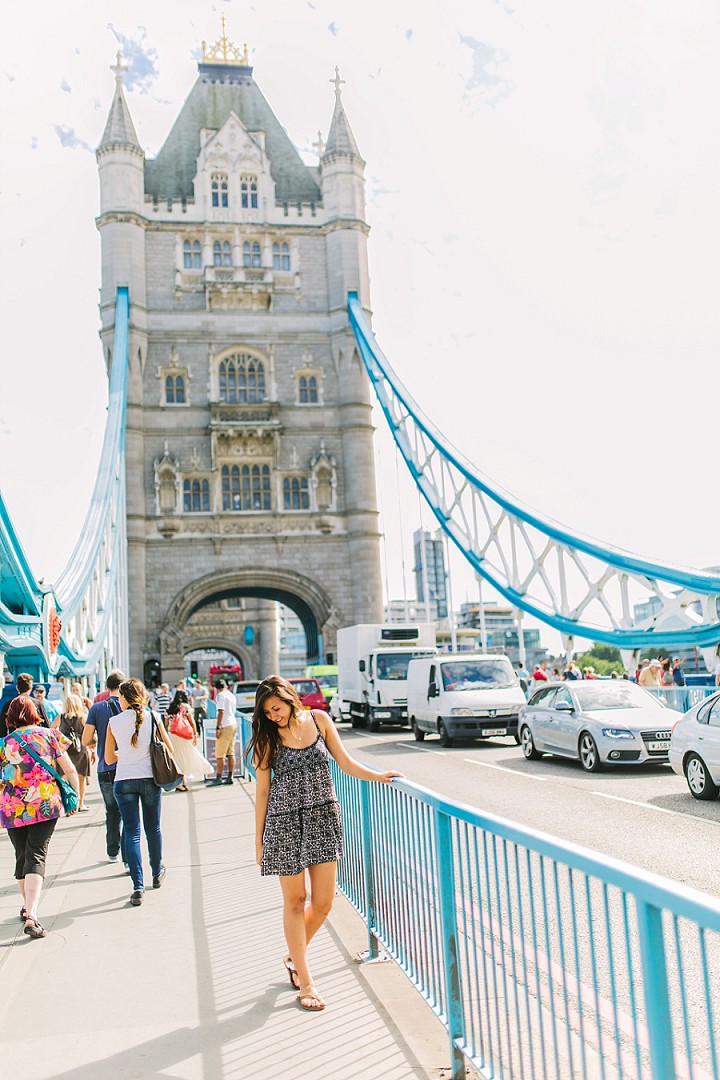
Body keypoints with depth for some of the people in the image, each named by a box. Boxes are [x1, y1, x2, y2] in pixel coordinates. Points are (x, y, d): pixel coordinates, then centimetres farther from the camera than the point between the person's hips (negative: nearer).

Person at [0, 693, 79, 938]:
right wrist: (77, 793, 18)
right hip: (46, 804, -1)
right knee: (36, 857, -2)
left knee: (22, 857, 17)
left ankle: (27, 907, 35)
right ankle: (31, 916, -16)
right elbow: (69, 769, 4)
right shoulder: (48, 735, 2)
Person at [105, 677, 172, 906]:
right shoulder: (152, 717, -1)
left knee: (132, 833, 2)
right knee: (153, 828, 18)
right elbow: (169, 748, 5)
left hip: (124, 781, -1)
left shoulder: (114, 722, -1)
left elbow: (109, 759, 6)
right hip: (150, 779, 1)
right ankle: (157, 873, 35)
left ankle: (138, 887, -6)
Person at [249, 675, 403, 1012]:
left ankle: (294, 957, 32)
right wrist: (259, 839, 1)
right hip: (285, 821, -2)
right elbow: (263, 791, 0)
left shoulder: (318, 719, 1)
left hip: (323, 817, 2)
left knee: (323, 902, 5)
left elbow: (345, 763, 5)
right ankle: (305, 981, 19)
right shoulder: (267, 738, -4)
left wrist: (379, 776, -8)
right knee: (295, 901, 6)